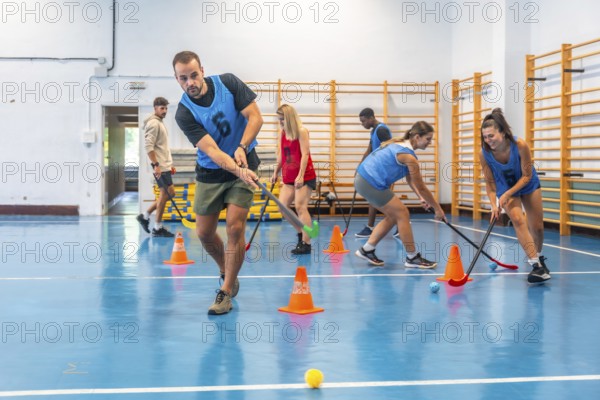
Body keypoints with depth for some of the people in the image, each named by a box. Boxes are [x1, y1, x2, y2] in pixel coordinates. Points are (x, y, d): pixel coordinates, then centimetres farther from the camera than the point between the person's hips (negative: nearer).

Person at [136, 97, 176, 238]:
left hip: (164, 165, 10)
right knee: (166, 193, -5)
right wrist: (156, 165, -23)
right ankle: (157, 228, 2)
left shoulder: (159, 123, 19)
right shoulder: (153, 123, -12)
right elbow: (148, 146, -20)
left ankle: (145, 216, 17)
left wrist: (169, 164, 22)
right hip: (160, 167, -10)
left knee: (168, 193, 11)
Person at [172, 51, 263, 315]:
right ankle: (227, 272, 35)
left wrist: (242, 148, -28)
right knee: (204, 233, 5)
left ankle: (226, 292, -2)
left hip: (244, 164, -1)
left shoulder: (228, 83, -12)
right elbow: (212, 151, -26)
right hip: (210, 172, 1)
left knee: (235, 226, -12)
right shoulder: (184, 113, -17)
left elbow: (255, 117, -12)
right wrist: (237, 170, -42)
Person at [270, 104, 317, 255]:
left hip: (304, 177, -7)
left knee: (300, 207, -11)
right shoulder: (282, 133, 9)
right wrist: (276, 173, 15)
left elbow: (305, 154, -14)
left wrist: (300, 176, -20)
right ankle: (300, 233, 16)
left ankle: (306, 244, -6)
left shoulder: (301, 131, -9)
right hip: (289, 177, 7)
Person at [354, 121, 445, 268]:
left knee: (393, 216, 16)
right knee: (402, 213, -1)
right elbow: (421, 187, -10)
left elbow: (410, 179, 16)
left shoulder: (400, 144, 11)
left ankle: (366, 250, 20)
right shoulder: (409, 156, -17)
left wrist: (422, 197, 6)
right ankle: (412, 258, 7)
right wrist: (437, 208, 0)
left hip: (363, 179, 10)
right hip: (372, 183, -10)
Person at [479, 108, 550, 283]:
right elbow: (489, 182, -12)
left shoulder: (520, 146, -30)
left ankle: (538, 257, 35)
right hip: (506, 190, 0)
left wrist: (507, 195, -29)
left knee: (537, 227, 5)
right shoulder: (484, 154, -24)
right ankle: (536, 265, -26)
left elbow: (527, 176, -22)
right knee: (518, 220, -24)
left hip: (529, 186, 0)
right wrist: (494, 204, -24)